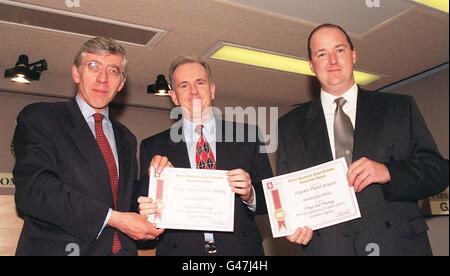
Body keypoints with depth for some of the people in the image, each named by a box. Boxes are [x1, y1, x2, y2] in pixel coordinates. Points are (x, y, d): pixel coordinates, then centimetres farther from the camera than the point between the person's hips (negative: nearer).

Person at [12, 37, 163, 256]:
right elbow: (33, 189, -15)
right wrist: (111, 217, -18)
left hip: (121, 249, 4)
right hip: (58, 248, -4)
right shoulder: (38, 117, -2)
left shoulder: (126, 139, 15)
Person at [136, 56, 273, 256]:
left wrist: (250, 195, -18)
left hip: (240, 249, 0)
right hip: (180, 249, 0)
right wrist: (147, 212, -18)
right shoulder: (153, 147, 3)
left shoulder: (247, 136, 2)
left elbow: (270, 200, 2)